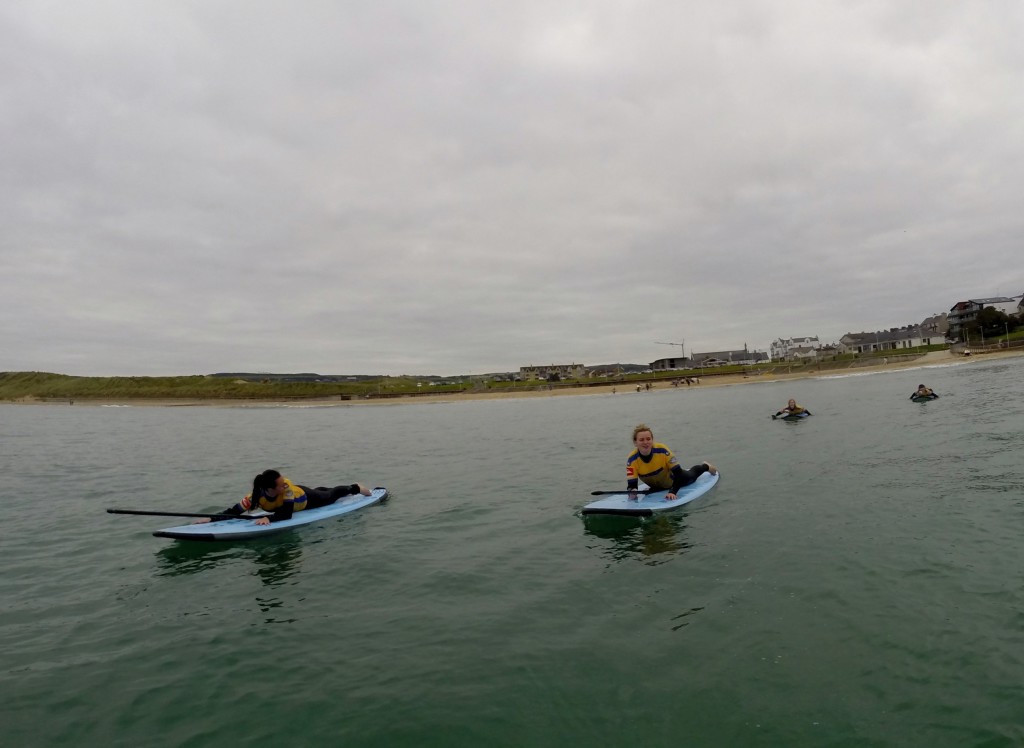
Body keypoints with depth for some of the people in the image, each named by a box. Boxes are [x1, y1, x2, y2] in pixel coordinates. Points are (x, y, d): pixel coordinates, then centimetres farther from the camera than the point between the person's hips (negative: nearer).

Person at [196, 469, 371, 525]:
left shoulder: (287, 488, -47)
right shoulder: (257, 496, -38)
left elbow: (287, 514, -52)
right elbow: (235, 510, -35)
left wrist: (268, 518, -67)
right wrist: (211, 519, -46)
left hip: (306, 498, -5)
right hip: (292, 498, 5)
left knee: (330, 496, 22)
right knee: (322, 491, 33)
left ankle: (355, 487, 50)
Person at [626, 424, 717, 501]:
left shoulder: (662, 450, -39)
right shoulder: (632, 459, -35)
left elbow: (678, 473, -36)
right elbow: (631, 485, -36)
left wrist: (673, 492, -48)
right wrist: (632, 492, -58)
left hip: (672, 479, -2)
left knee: (691, 476, 30)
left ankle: (705, 466, 62)